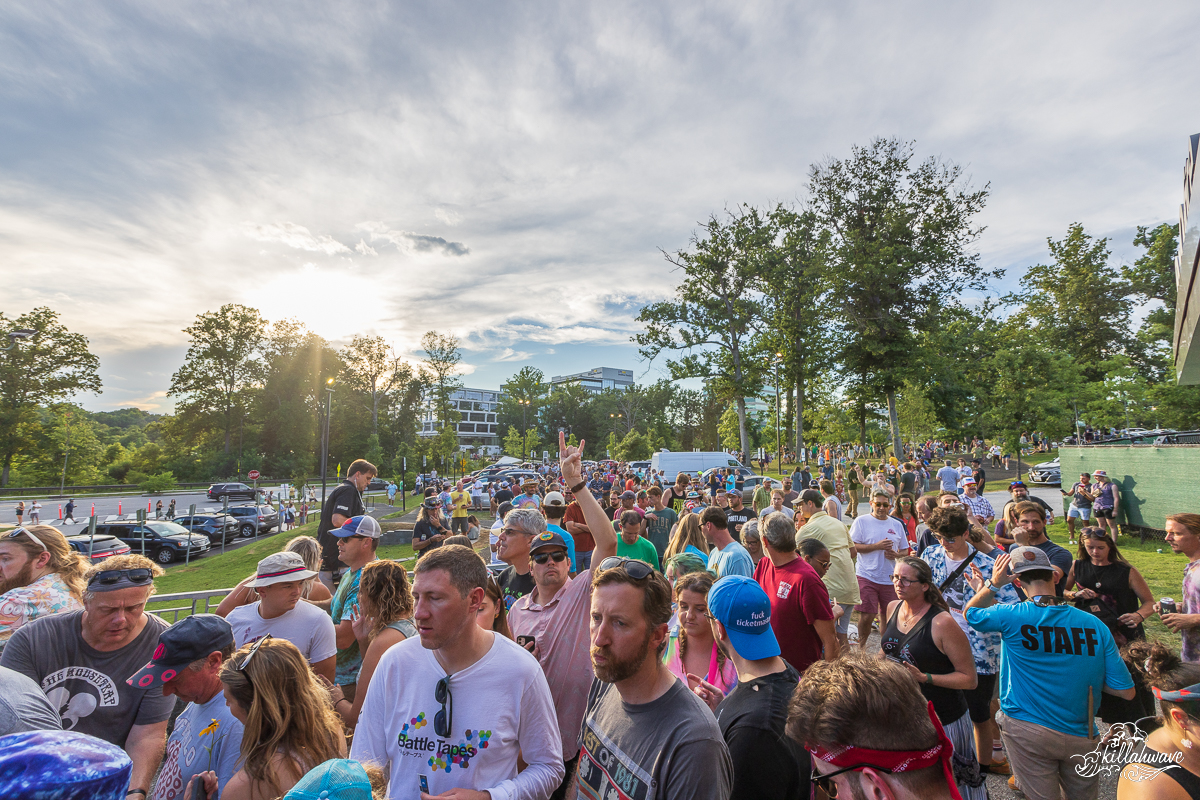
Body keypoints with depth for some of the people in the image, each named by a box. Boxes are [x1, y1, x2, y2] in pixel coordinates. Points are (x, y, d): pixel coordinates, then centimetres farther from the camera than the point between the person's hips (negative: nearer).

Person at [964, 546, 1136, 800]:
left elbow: (970, 613, 6)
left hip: (1025, 732, -3)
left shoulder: (1011, 616, -15)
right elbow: (1126, 691, -3)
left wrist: (992, 584, 11)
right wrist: (1087, 676, 13)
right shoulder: (1094, 625, -7)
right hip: (1080, 736, 3)